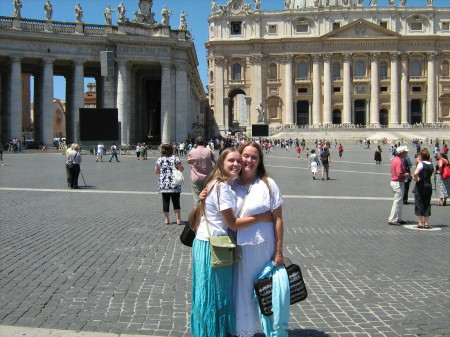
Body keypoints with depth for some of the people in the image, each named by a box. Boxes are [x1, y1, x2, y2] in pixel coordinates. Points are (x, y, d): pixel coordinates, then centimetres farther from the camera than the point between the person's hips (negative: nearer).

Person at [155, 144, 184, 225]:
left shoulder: (159, 160, 3)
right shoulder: (175, 159, -3)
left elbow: (156, 172, 8)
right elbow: (181, 169, -4)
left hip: (163, 184, 2)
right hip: (174, 185, -2)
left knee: (165, 202, 8)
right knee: (176, 202, 3)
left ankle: (166, 219, 11)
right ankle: (178, 219, 1)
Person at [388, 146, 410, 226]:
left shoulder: (394, 159, 12)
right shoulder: (399, 161, -20)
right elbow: (399, 174, -26)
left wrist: (404, 175, 14)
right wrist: (406, 175, -8)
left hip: (394, 181, 10)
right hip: (398, 183, -10)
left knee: (399, 202, 17)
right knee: (397, 202, -5)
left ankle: (398, 219, 23)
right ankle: (392, 220, -3)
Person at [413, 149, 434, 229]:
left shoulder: (421, 164, -14)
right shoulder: (431, 164, 6)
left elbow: (416, 173, -31)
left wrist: (416, 179, -15)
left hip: (420, 186, -6)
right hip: (429, 185, 6)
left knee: (419, 204, 3)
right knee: (427, 204, 11)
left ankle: (420, 223, 5)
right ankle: (426, 223, 14)